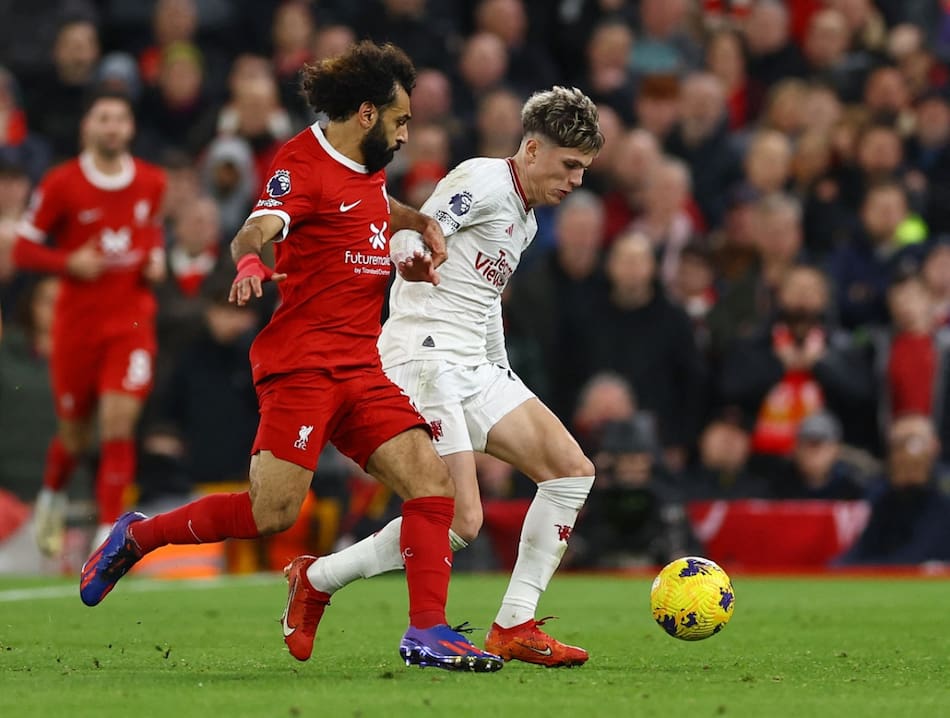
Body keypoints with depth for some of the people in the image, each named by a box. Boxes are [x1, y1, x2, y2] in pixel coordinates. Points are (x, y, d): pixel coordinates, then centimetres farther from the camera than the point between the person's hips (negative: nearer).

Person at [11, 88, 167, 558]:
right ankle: (52, 497, 42)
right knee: (75, 433, 9)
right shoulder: (61, 183, -7)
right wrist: (70, 263, -18)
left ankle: (109, 529, -12)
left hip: (132, 319, 1)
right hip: (77, 321, -1)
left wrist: (156, 258, 3)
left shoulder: (152, 182, 3)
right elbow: (23, 249, -3)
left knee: (119, 420, -16)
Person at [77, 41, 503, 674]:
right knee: (275, 515, -12)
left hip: (361, 369, 8)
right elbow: (258, 230, -23)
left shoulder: (368, 167, 18)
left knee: (431, 479, -8)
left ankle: (427, 632, -7)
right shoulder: (304, 163, -8)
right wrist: (251, 263, -45)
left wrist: (423, 224, 23)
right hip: (303, 362, -8)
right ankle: (137, 536, 9)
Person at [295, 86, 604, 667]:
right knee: (462, 522, -17)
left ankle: (515, 626, 0)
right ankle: (317, 580, 1)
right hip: (425, 357, -10)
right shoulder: (485, 180, -9)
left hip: (473, 367, 10)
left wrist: (503, 373, 25)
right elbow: (409, 239, -20)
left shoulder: (526, 220, 21)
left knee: (572, 469, -1)